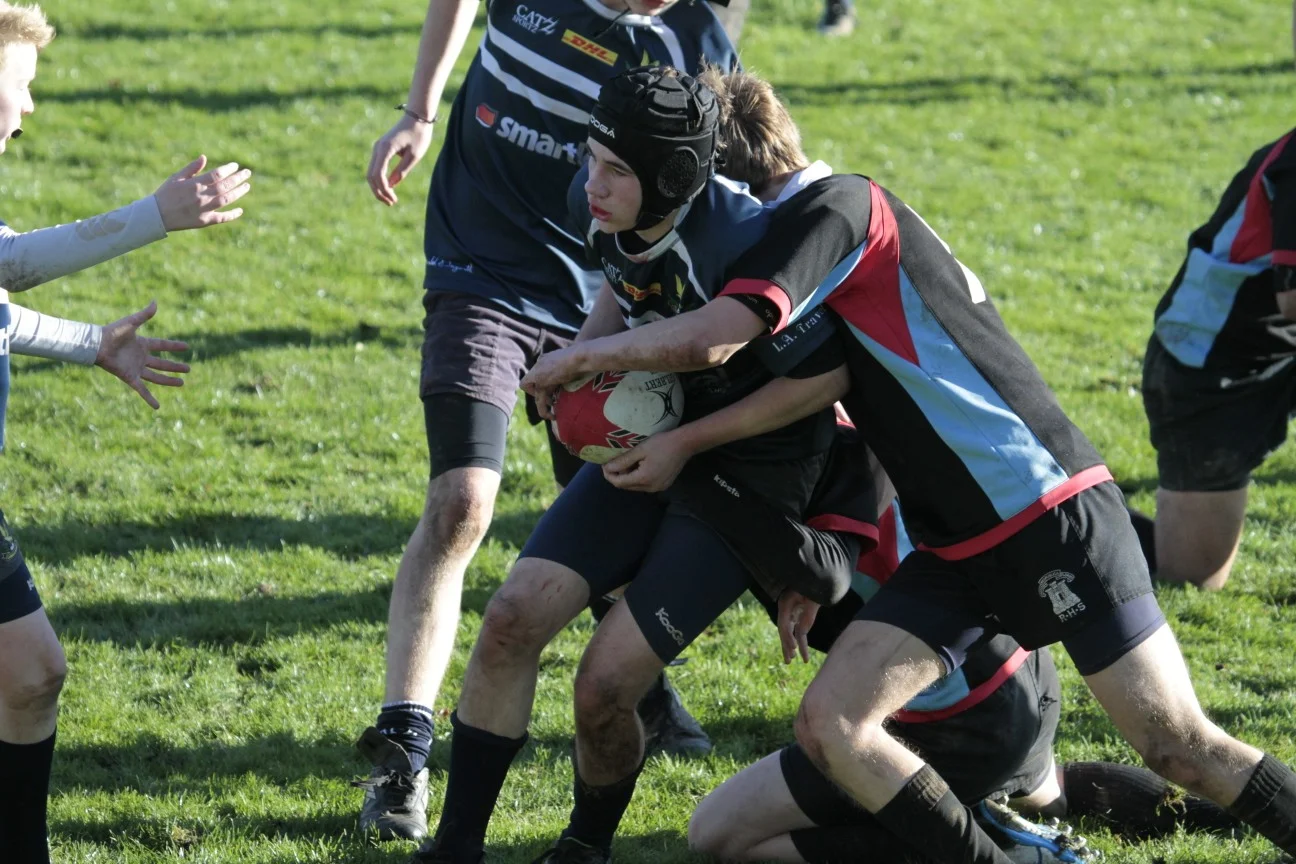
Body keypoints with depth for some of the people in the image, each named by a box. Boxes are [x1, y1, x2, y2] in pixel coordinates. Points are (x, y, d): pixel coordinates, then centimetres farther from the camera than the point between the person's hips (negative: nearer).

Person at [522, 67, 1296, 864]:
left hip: (1056, 519, -9)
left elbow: (708, 339, -24)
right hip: (957, 550, 9)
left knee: (1180, 745, -9)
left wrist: (575, 359, -10)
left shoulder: (836, 206, -11)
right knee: (831, 725, -7)